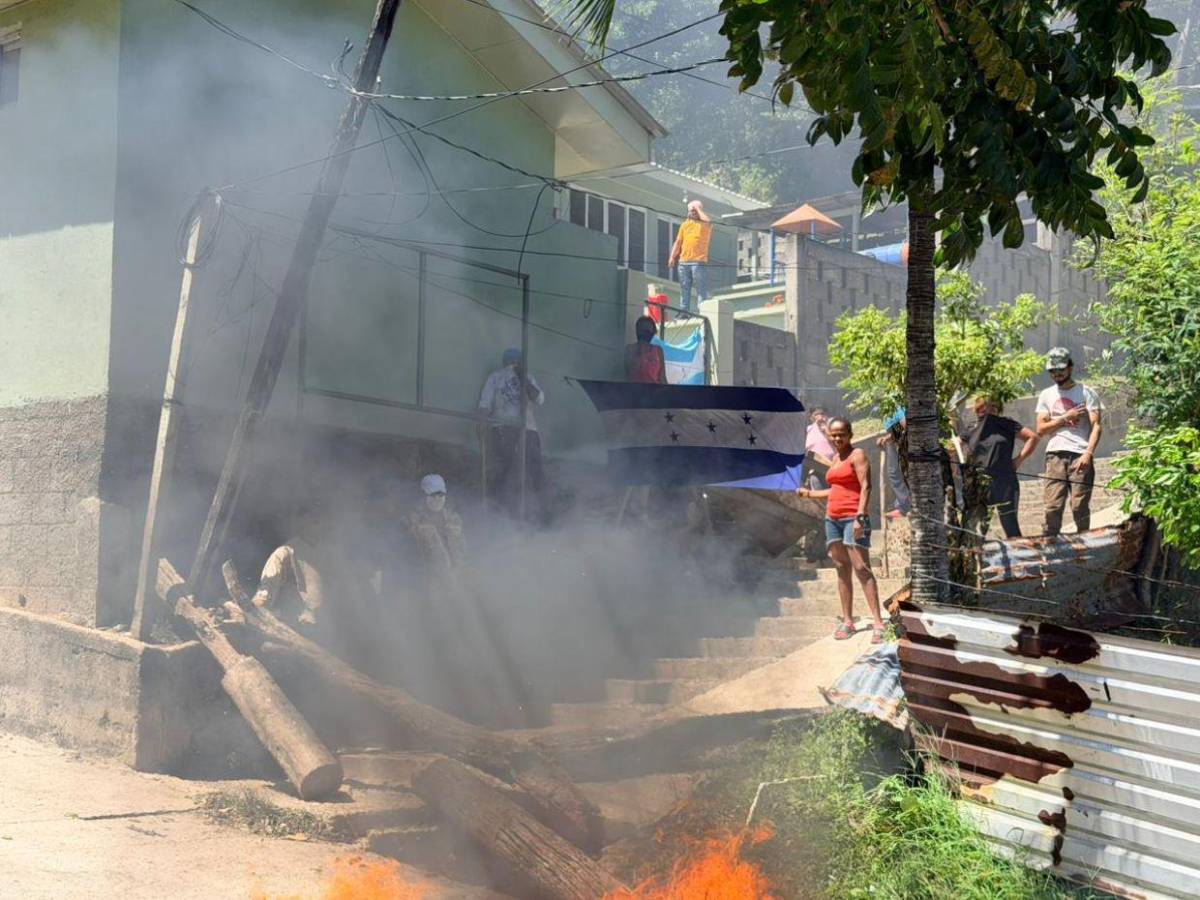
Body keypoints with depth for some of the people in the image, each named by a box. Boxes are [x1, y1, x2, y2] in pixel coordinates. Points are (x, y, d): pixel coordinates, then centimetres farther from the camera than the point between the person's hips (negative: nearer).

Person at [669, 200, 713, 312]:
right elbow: (678, 242, 16)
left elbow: (708, 221, -23)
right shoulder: (684, 225, 17)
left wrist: (698, 208, -9)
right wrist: (672, 257, 6)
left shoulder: (705, 224, 3)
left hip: (699, 262, -5)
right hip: (683, 262, 5)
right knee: (684, 289, 8)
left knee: (701, 289, -7)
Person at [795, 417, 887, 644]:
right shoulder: (836, 458, 18)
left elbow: (865, 487, -13)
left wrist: (860, 517, -21)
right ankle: (847, 621, 10)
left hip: (852, 518, -8)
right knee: (841, 569, 7)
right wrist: (810, 493, 27)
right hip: (832, 518, 8)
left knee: (861, 568, -13)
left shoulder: (857, 455, -5)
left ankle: (878, 623, -14)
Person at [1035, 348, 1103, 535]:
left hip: (1080, 456, -2)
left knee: (1080, 507, -6)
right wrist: (1066, 418, -3)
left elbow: (1096, 426, -2)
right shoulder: (1046, 395, 16)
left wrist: (1088, 453, -15)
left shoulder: (1086, 393, 7)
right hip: (1055, 456, 2)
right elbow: (1040, 430, 9)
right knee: (1053, 506, -6)